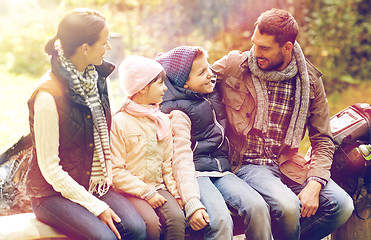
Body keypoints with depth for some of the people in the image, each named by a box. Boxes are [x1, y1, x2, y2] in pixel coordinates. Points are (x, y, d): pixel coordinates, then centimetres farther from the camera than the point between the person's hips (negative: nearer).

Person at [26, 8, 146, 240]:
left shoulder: (96, 77, 3)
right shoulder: (48, 96, -20)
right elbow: (50, 169, -17)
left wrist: (108, 176, 2)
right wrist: (96, 206, -18)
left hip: (95, 184, 6)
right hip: (54, 192, -6)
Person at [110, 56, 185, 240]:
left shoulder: (163, 120, 14)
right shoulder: (119, 122, -6)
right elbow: (116, 171, -9)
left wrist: (176, 192, 0)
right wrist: (147, 193, -14)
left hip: (159, 187, 5)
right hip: (131, 191, -5)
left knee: (177, 217, -24)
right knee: (151, 223, -30)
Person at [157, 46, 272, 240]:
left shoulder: (214, 95, 15)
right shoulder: (178, 113, -8)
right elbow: (182, 158, -16)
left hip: (221, 171, 7)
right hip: (196, 174, -7)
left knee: (258, 207, -20)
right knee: (221, 220, -31)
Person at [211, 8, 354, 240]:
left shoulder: (309, 79, 3)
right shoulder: (234, 66, -2)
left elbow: (323, 140, 4)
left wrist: (313, 185, -10)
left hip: (289, 166, 3)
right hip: (248, 164, -3)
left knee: (342, 205, -18)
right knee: (287, 206, -32)